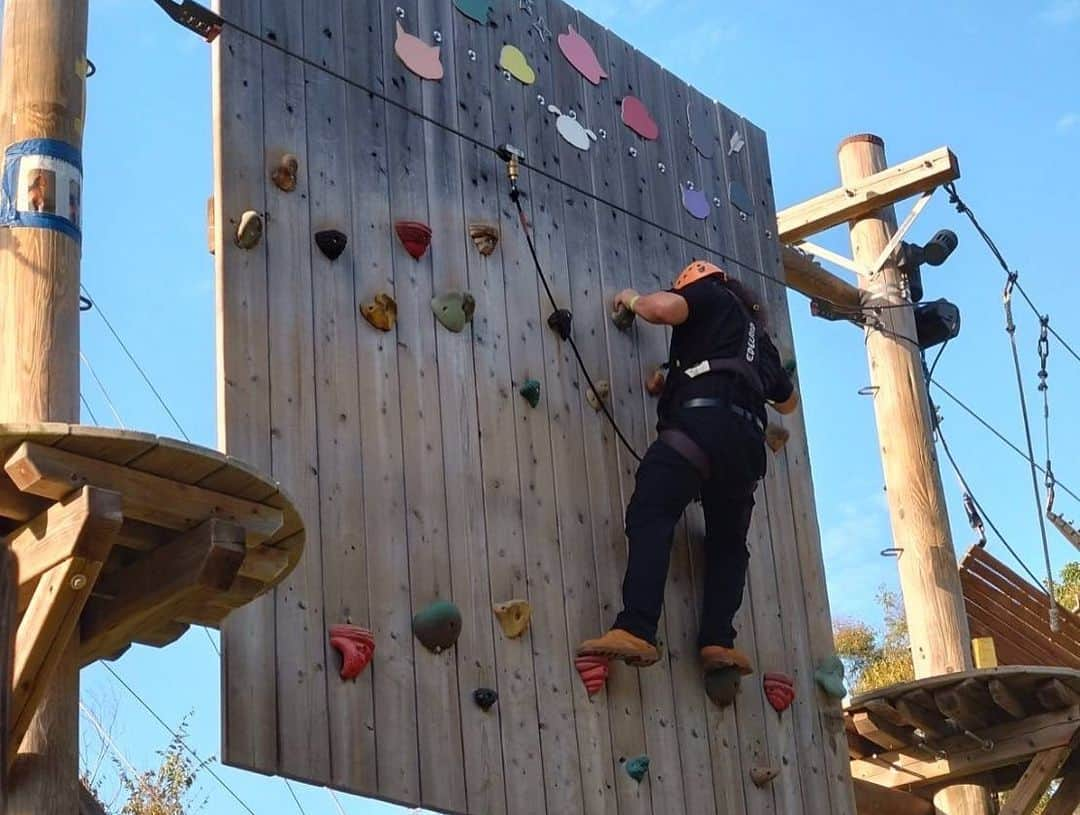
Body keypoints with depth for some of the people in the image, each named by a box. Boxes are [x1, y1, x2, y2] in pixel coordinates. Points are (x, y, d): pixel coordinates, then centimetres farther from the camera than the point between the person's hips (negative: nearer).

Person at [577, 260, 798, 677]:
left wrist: (632, 300, 16)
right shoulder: (758, 334, 37)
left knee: (650, 517, -16)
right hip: (747, 439, 7)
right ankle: (718, 641, 0)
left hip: (704, 420, -7)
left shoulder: (710, 295, 18)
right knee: (728, 541, 18)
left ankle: (635, 631, -33)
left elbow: (664, 307, -5)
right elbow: (789, 401, 49)